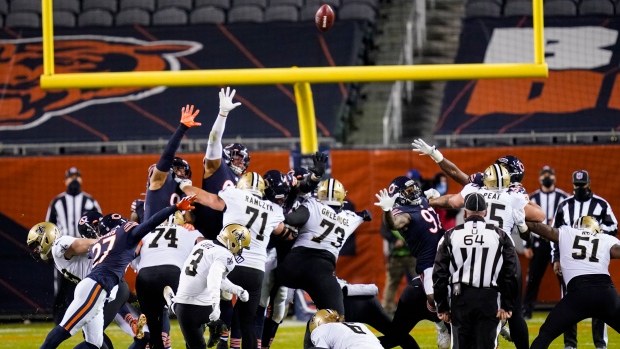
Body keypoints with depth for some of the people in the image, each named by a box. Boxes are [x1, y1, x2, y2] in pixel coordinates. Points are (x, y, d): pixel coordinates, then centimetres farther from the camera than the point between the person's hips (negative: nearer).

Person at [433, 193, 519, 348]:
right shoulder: (500, 236, 4)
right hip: (489, 299, -1)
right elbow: (510, 275, 2)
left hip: (460, 299, 1)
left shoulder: (450, 236, 4)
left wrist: (442, 306, 10)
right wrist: (507, 305, 7)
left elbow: (440, 275, 4)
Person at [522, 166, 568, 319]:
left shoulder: (563, 198, 3)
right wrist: (526, 246, 2)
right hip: (539, 243, 1)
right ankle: (526, 311, 5)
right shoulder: (532, 198, 7)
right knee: (533, 278, 0)